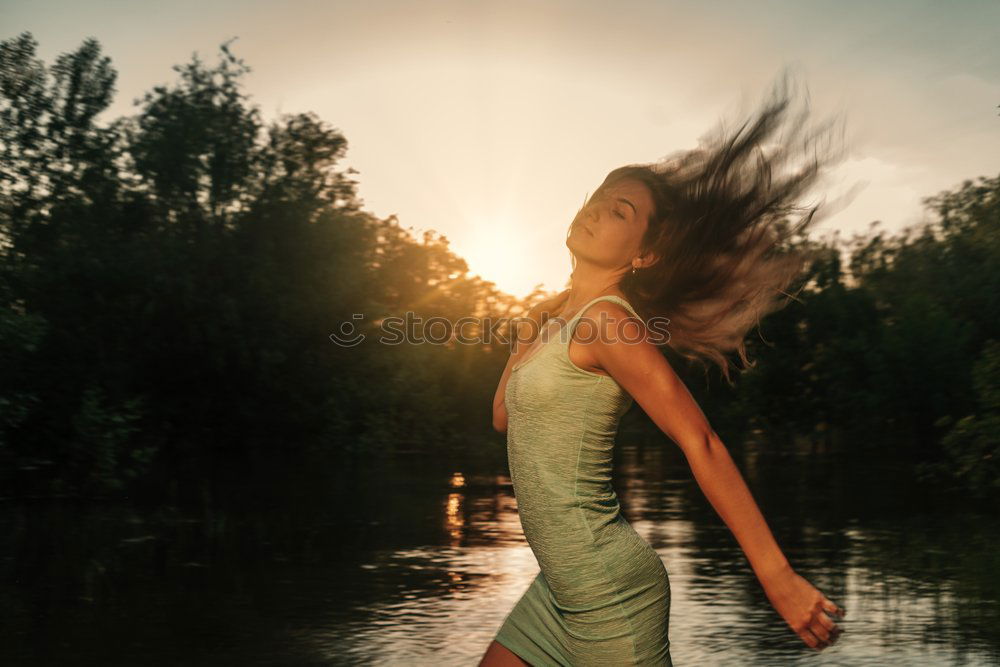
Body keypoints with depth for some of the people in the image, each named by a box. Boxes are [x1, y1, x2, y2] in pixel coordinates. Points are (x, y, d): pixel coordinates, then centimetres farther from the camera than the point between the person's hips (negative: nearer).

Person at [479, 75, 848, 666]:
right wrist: (531, 334, 14)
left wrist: (778, 577, -23)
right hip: (563, 587, 9)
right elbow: (505, 416, 22)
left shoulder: (609, 322, -16)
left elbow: (700, 443, -20)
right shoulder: (558, 314, 10)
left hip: (610, 589, -9)